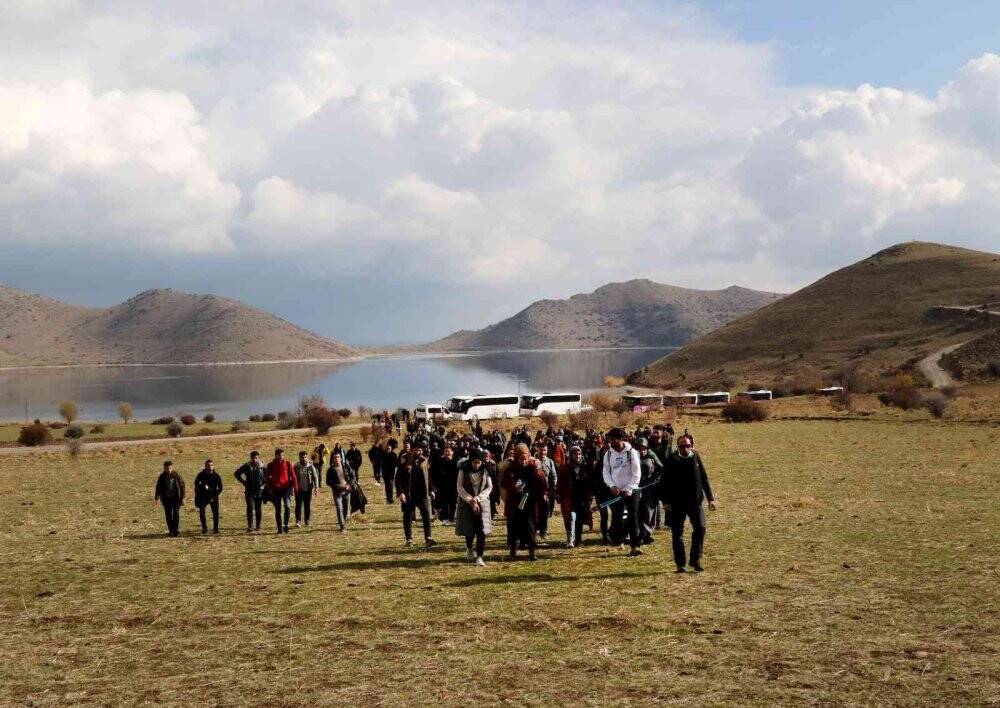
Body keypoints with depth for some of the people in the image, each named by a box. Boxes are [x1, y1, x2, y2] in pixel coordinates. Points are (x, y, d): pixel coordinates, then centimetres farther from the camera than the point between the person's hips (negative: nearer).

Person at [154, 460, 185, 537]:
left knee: (176, 514, -8)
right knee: (168, 515, 3)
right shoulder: (162, 477, 2)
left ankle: (176, 530, -2)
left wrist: (182, 498, -2)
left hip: (176, 498, -2)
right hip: (166, 499, 2)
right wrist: (156, 498, 5)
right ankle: (171, 531, 11)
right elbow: (158, 488, 10)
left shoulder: (176, 476, -3)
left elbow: (182, 486, 1)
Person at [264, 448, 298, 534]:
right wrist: (269, 488, -2)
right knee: (277, 510, 6)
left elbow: (293, 476, 3)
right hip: (275, 490, 2)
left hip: (286, 488, -2)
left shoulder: (288, 464, 2)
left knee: (287, 506, -20)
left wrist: (295, 487, -4)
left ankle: (286, 525, -4)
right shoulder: (271, 465, 4)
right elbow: (267, 477, 8)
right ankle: (279, 528, 13)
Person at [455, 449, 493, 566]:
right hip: (466, 503, 0)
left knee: (482, 531, -8)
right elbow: (459, 487, -4)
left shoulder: (485, 470, 0)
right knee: (469, 530, 4)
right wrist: (470, 500, -14)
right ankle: (469, 549, 33)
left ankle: (479, 556, -4)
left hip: (482, 503, 0)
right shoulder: (464, 470, -2)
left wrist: (477, 498, -11)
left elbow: (489, 487, 1)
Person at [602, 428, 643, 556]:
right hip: (616, 491, 3)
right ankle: (619, 541, 16)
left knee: (633, 518, -4)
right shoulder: (608, 454, 3)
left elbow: (636, 473, -8)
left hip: (631, 491, -3)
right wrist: (612, 486, -9)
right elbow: (606, 472, 7)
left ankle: (635, 546, -3)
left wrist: (629, 489, -15)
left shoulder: (631, 453, -7)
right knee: (616, 518, 1)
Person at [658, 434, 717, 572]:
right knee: (677, 533, 3)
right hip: (677, 503, -2)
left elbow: (704, 479, 11)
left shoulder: (696, 458, 5)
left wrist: (710, 498, 9)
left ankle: (695, 559, 0)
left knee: (700, 528, -12)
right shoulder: (672, 461, -3)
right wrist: (665, 501, -9)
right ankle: (680, 564, 12)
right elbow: (664, 482, -2)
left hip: (695, 501, 2)